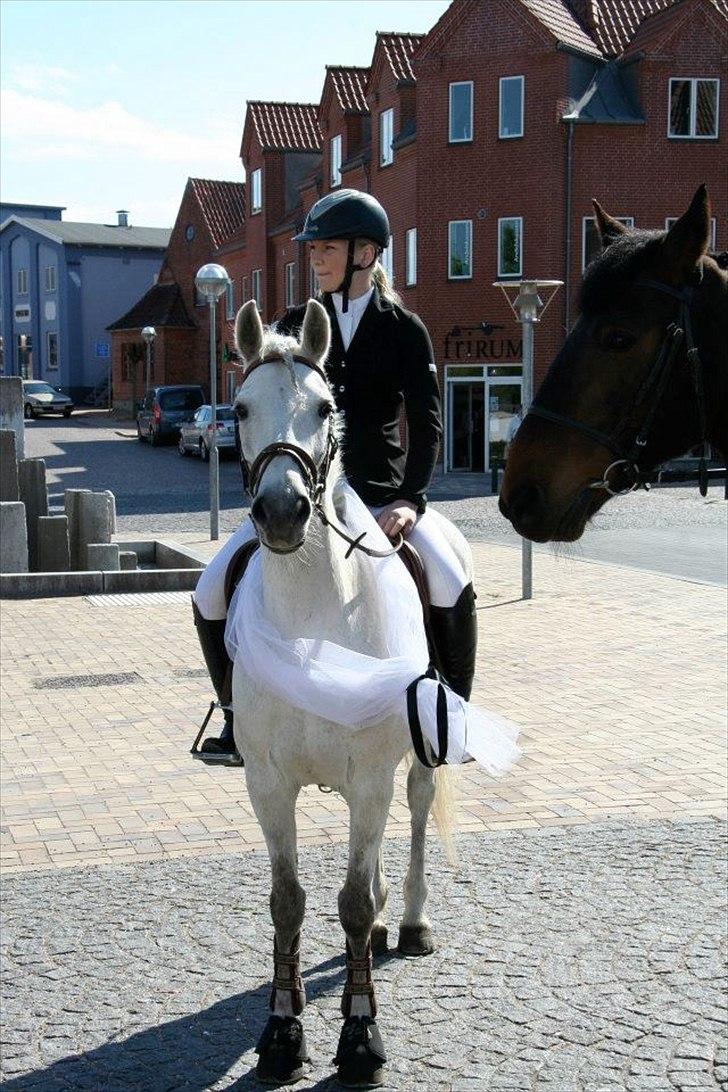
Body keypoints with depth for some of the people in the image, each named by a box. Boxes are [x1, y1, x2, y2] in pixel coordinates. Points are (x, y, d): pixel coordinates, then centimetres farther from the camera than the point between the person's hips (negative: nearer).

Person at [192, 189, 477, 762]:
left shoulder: (405, 330, 0)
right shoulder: (296, 325, 7)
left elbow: (426, 423, -5)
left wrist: (410, 498, -19)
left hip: (382, 494, -2)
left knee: (454, 590, -23)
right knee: (213, 592, -9)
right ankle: (240, 719, 10)